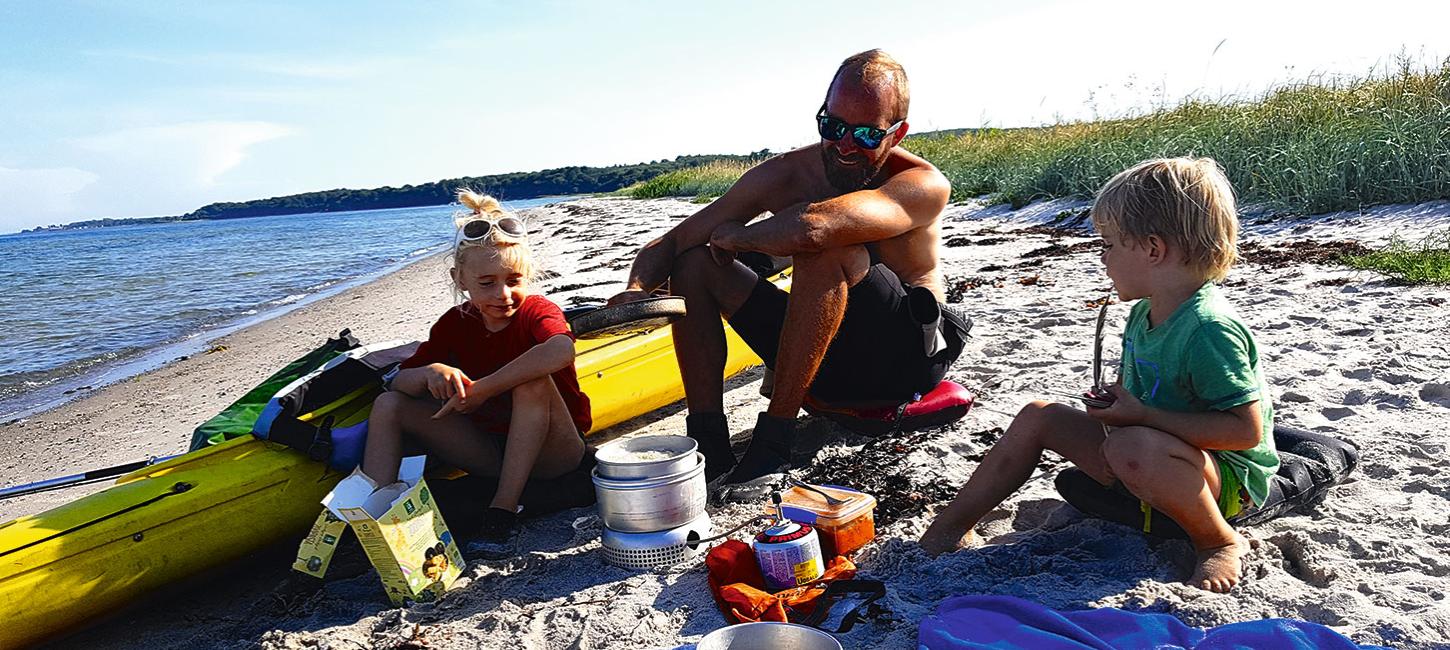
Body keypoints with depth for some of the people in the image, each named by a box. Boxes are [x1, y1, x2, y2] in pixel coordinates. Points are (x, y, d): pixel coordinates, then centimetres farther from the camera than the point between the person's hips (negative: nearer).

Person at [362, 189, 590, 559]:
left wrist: (482, 389, -36)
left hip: (552, 451, -5)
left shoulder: (538, 312, -15)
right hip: (491, 450, 5)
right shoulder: (455, 323, 1)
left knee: (532, 381, -36)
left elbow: (561, 351, -42)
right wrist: (431, 372, -24)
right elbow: (398, 382, 1)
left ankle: (503, 511, -30)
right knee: (387, 405, -5)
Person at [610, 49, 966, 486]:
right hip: (821, 355, 6)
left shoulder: (924, 185, -21)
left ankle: (774, 440, -28)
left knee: (827, 248, -33)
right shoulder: (784, 176, -6)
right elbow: (672, 242, -5)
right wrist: (638, 288, -26)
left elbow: (812, 227, -41)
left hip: (908, 355, -5)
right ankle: (708, 444, -15)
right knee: (695, 262, -6)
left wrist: (737, 237, -21)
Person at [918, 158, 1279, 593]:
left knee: (1133, 447, -39)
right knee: (1038, 417, 2)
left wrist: (1141, 416, -28)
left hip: (1227, 479, -9)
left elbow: (1247, 430, -28)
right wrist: (1113, 403, -4)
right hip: (1150, 470, 9)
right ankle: (950, 529, 8)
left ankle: (1221, 543, -8)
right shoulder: (1144, 312, 2)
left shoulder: (1210, 329, -26)